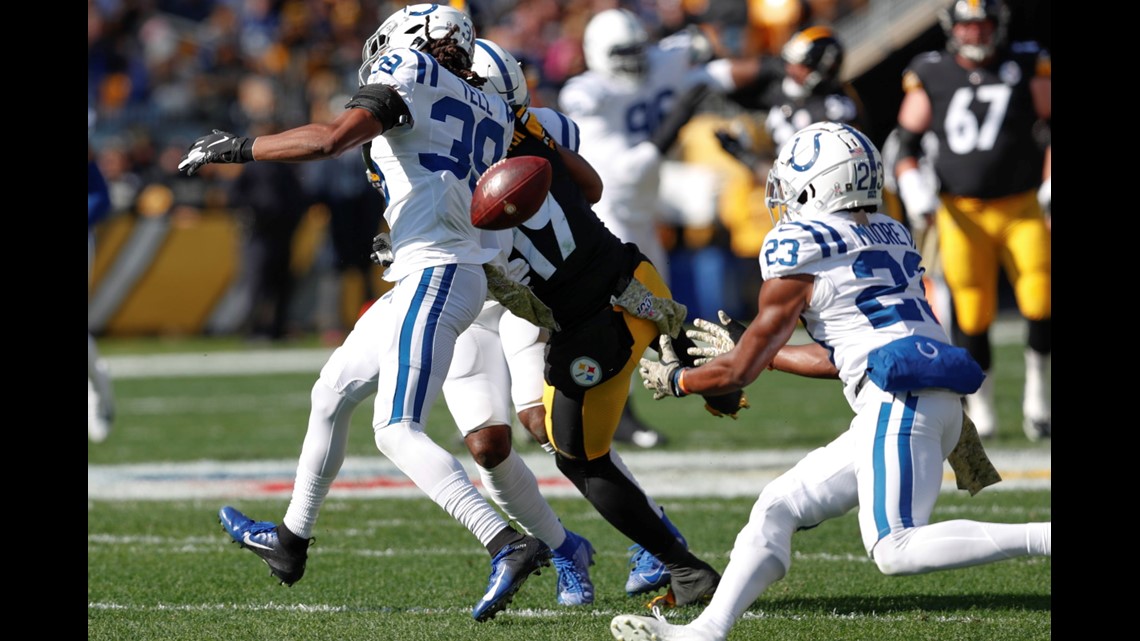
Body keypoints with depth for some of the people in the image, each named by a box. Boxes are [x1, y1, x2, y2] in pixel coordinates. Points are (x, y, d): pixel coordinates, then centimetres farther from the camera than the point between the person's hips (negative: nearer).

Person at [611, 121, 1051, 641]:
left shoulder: (799, 246, -3)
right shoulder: (891, 235, 21)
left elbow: (743, 370, 4)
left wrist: (675, 380, 22)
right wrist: (743, 353, 36)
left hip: (900, 399, -9)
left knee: (896, 551, -17)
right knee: (779, 507, 11)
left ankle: (1045, 540, -22)